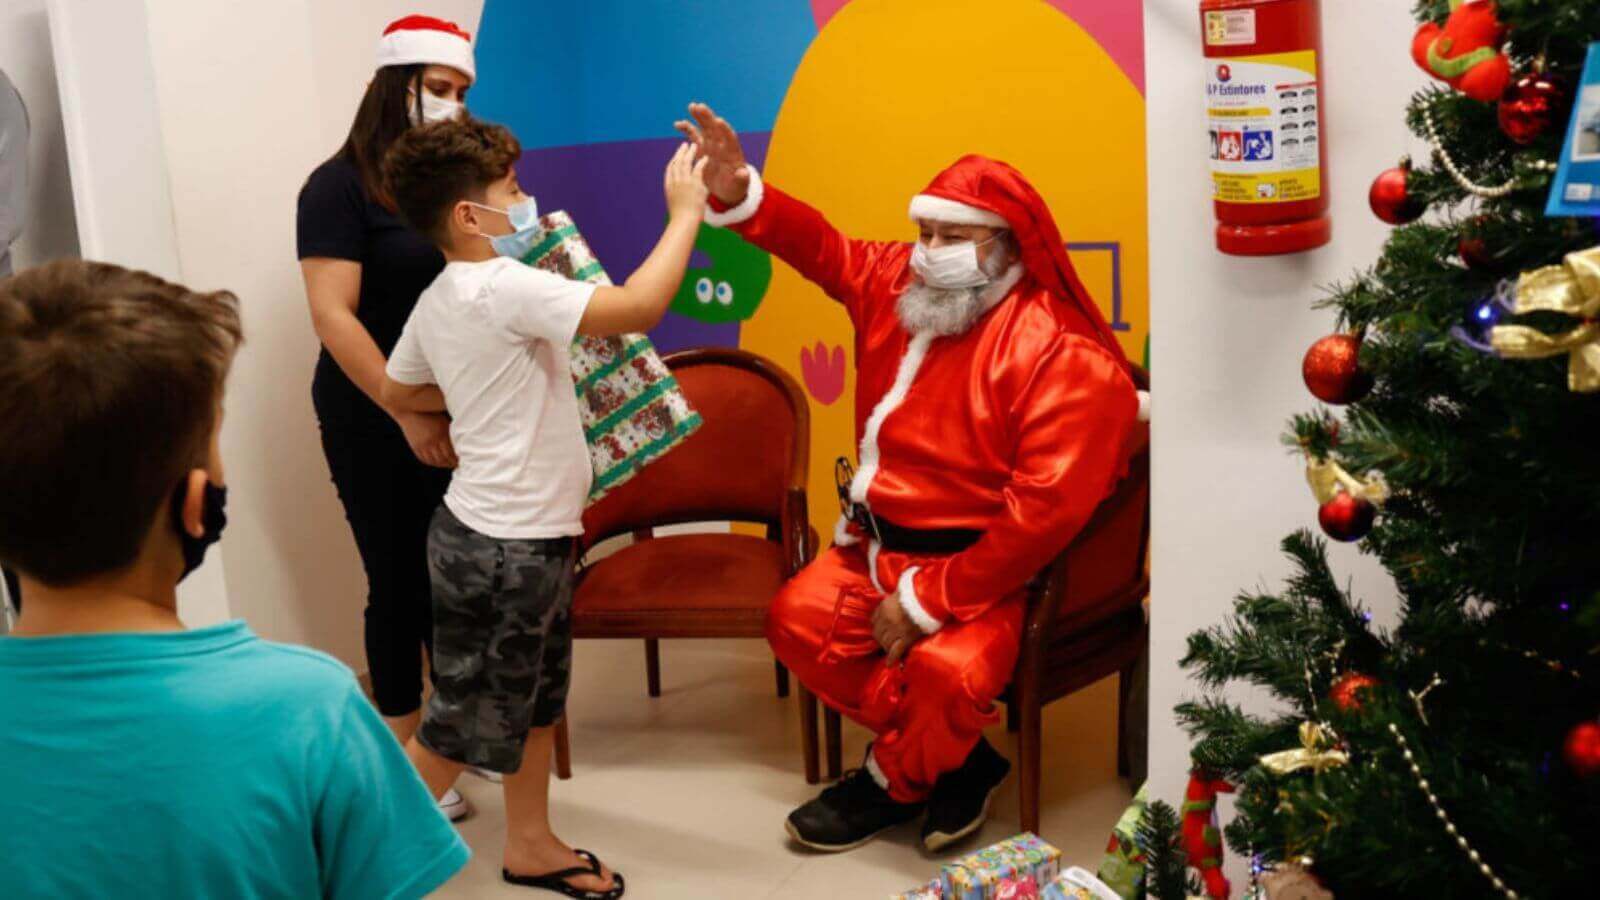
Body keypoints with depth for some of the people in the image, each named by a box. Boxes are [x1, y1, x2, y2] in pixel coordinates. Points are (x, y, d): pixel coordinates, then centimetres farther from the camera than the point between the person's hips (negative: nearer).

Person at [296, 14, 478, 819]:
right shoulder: (340, 186, -8)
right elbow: (333, 315, -15)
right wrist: (410, 416, -19)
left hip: (458, 413, 5)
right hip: (375, 422, -5)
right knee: (400, 582, 3)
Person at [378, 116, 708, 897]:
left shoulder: (438, 301, 7)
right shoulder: (506, 287, -22)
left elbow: (397, 392, 21)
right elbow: (639, 308, -30)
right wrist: (685, 211, -18)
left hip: (522, 537, 10)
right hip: (503, 549, -10)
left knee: (536, 699, 22)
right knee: (463, 726, 3)